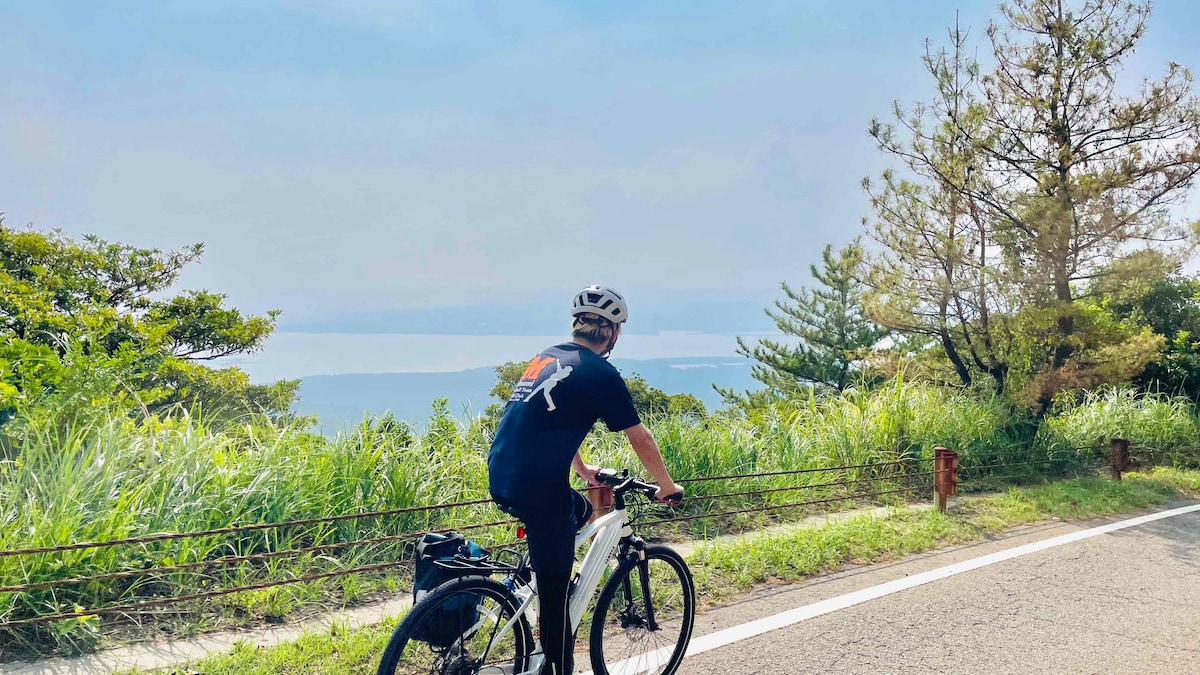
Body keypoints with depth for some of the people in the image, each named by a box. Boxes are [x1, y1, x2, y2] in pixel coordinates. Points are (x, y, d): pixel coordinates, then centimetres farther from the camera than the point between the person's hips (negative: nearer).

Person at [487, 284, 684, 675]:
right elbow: (641, 441, -2)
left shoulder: (548, 357, 16)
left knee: (581, 511, 29)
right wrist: (667, 487, 13)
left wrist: (583, 471, 40)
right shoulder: (599, 372, -7)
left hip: (500, 479, 8)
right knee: (556, 594, 4)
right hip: (537, 489, -8)